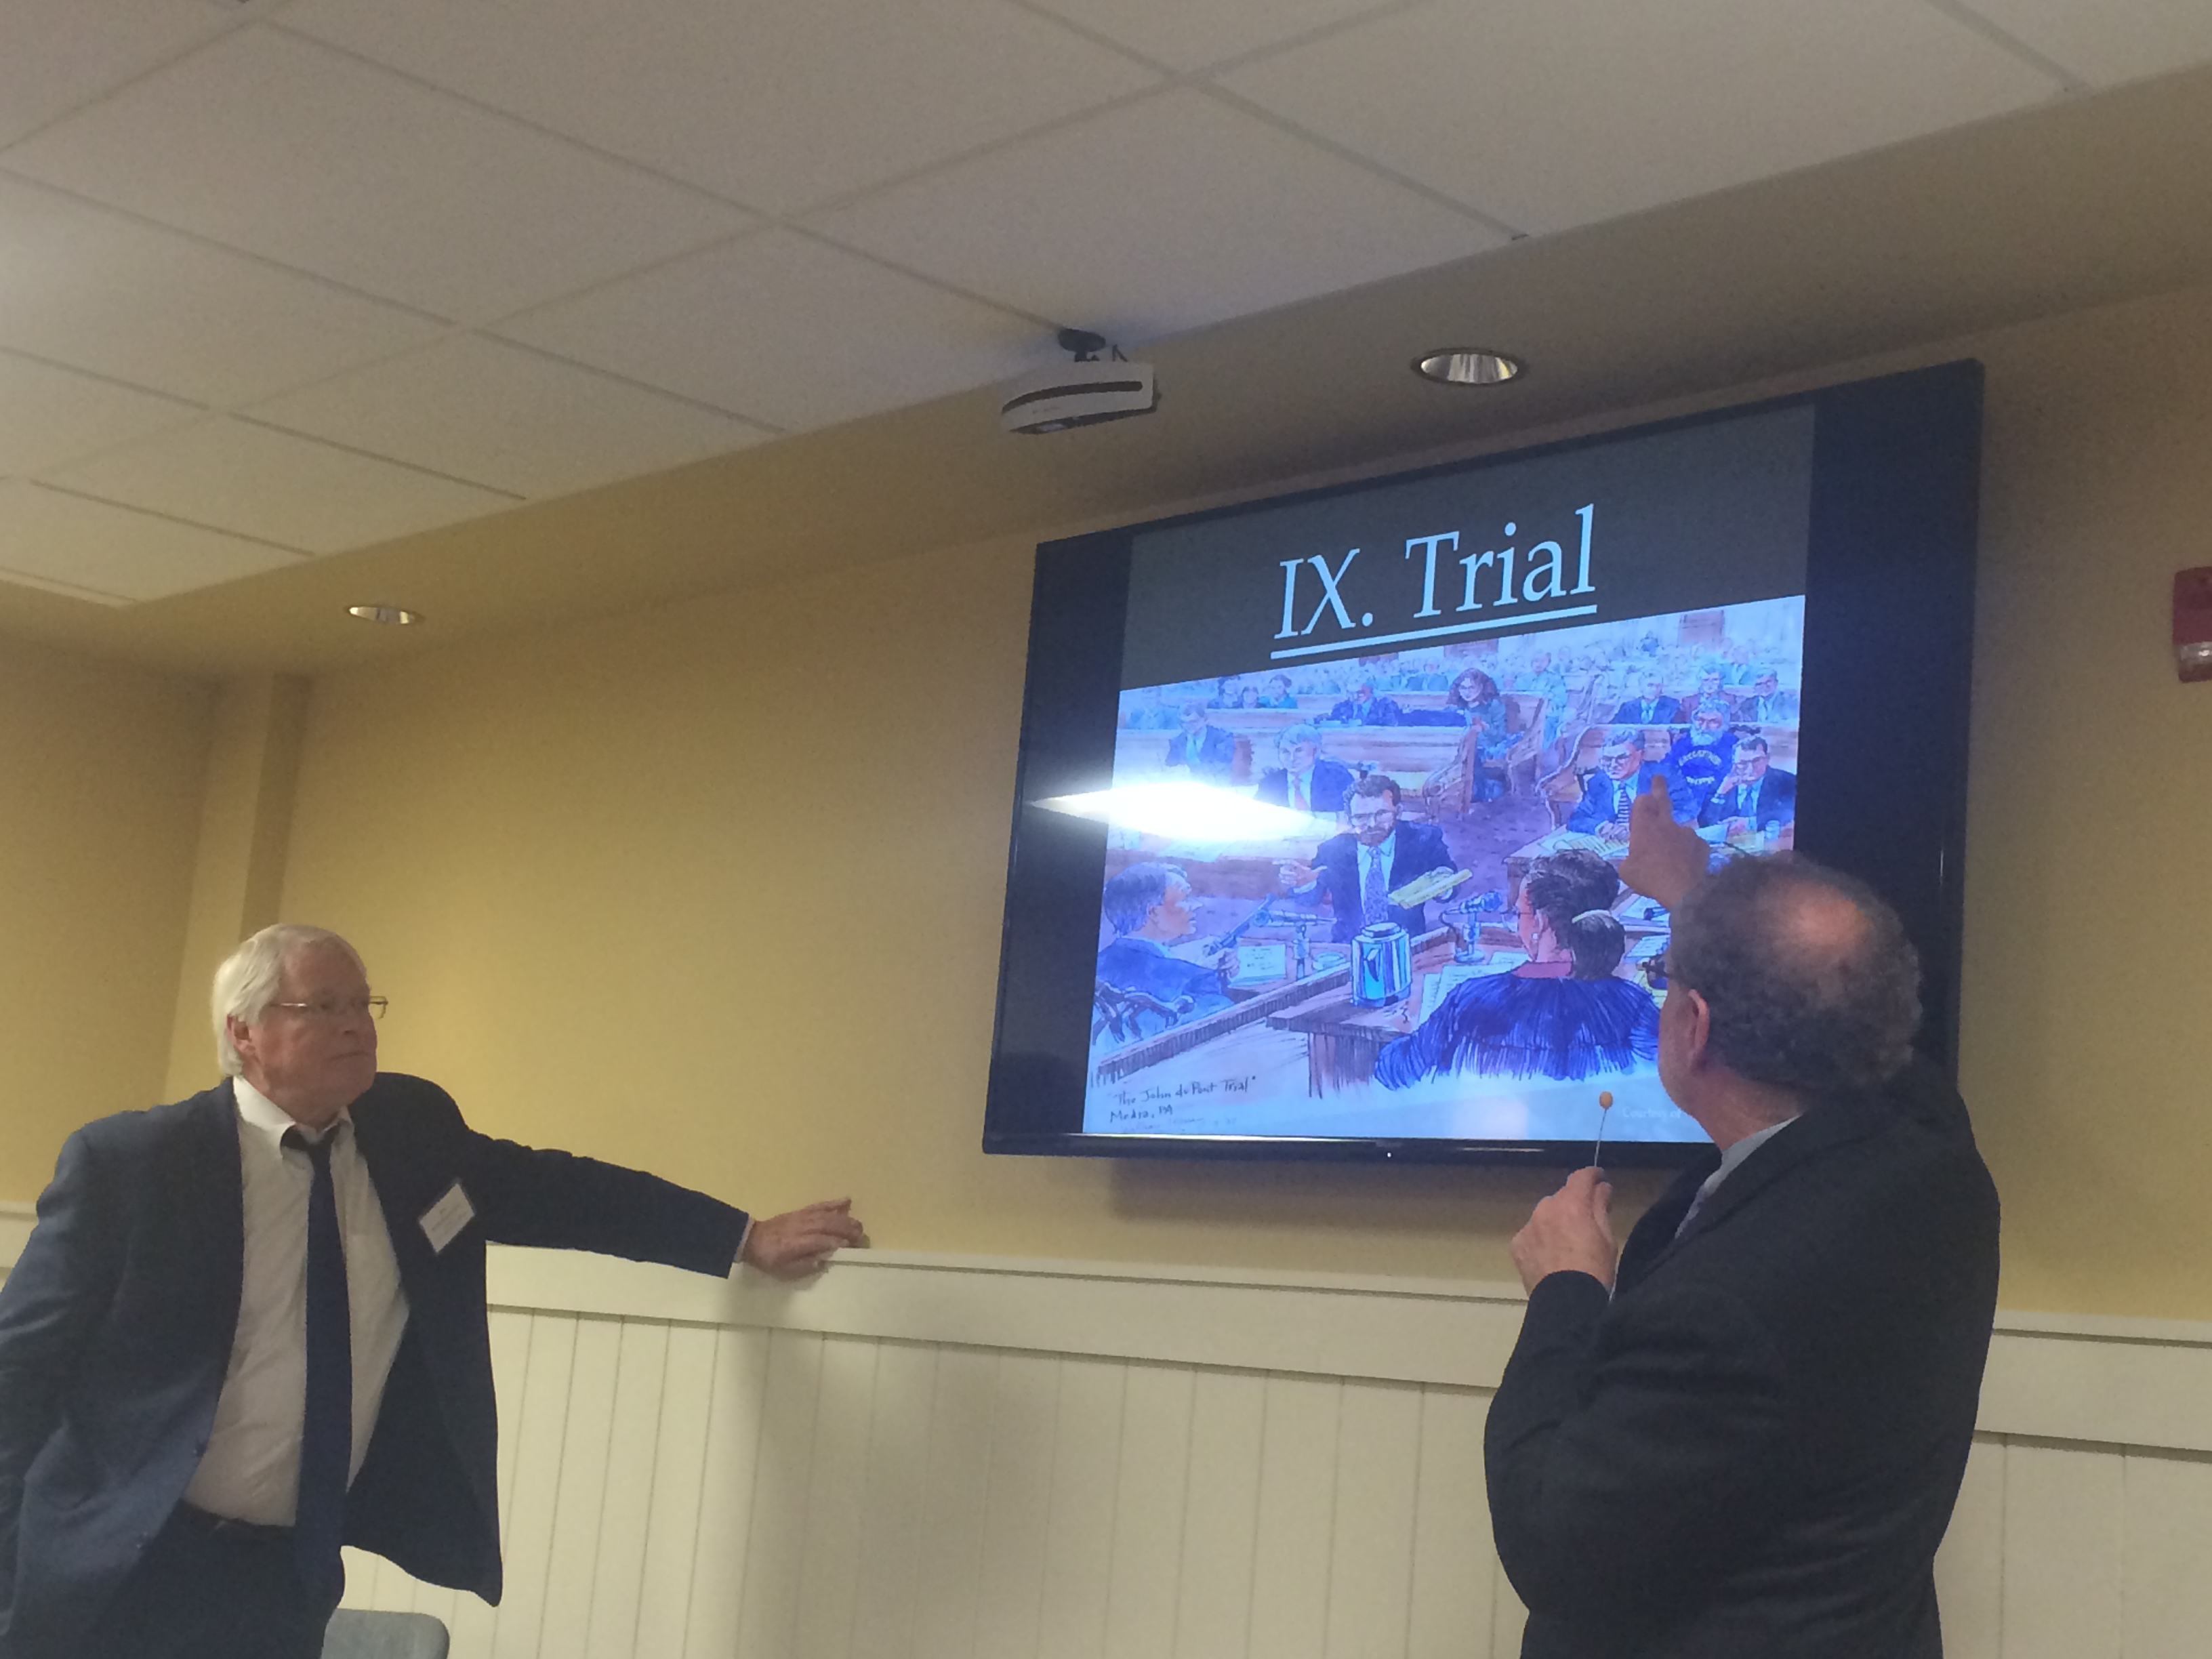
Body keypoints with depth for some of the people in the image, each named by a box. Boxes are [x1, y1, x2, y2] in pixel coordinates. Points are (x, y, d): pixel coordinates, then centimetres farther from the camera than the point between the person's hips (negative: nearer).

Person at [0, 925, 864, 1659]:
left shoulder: (413, 1129, 2)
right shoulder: (127, 1161, -11)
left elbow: (558, 1188, 12)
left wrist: (750, 1239, 10)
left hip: (292, 1573, 4)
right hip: (120, 1575, -4)